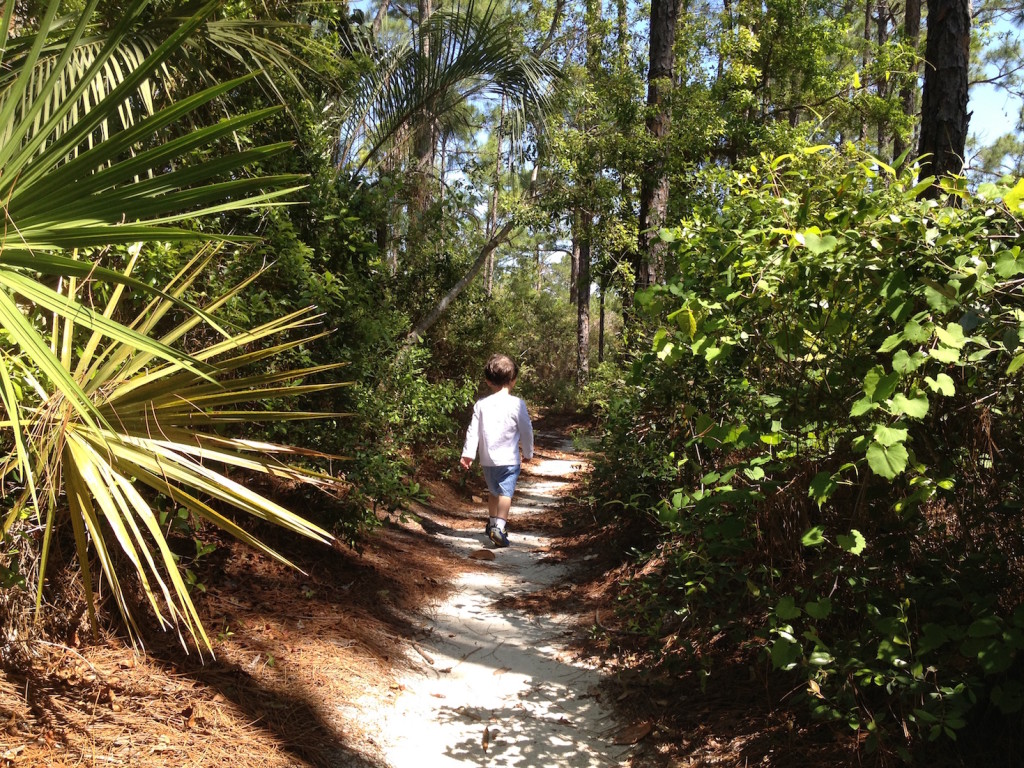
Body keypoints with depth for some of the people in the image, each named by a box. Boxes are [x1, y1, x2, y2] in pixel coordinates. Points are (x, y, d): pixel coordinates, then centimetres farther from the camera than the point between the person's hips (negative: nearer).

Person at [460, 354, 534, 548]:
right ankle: (499, 526, -23)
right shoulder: (517, 404, -7)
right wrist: (528, 452, 13)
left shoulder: (481, 404, 1)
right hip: (509, 459, -4)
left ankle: (492, 523, 36)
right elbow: (526, 431, -1)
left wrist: (468, 454, 1)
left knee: (494, 492, 22)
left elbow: (473, 431, -1)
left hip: (487, 459, 4)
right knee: (506, 493, -7)